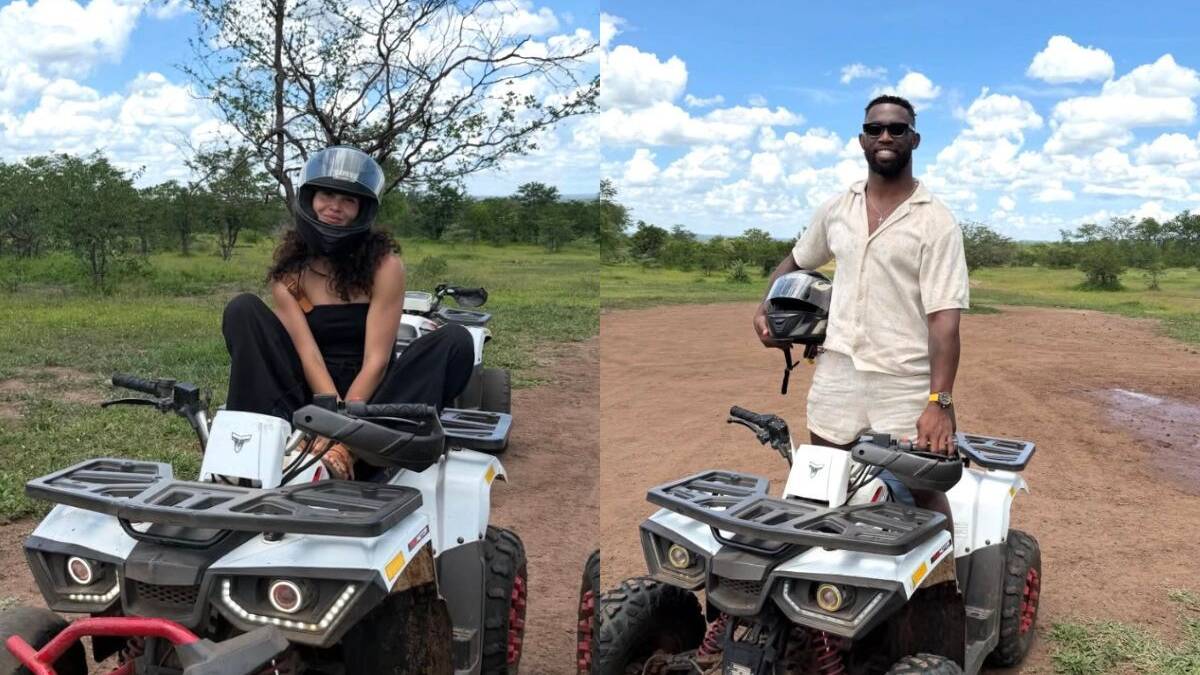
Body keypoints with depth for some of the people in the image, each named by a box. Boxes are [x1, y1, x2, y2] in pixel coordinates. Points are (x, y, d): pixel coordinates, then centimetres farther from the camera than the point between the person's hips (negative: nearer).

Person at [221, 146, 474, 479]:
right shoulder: (289, 272, -4)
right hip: (310, 393, 1)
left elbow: (376, 360, -16)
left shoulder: (384, 265, -9)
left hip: (368, 393, -1)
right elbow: (309, 356, -14)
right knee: (243, 310, -15)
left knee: (455, 341, -25)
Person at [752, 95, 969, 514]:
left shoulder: (936, 221, -8)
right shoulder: (836, 210, 8)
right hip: (835, 376, 5)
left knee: (923, 494, 3)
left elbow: (944, 318, -15)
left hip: (906, 384, -4)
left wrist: (940, 401, -23)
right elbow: (796, 260, 25)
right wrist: (766, 308, 8)